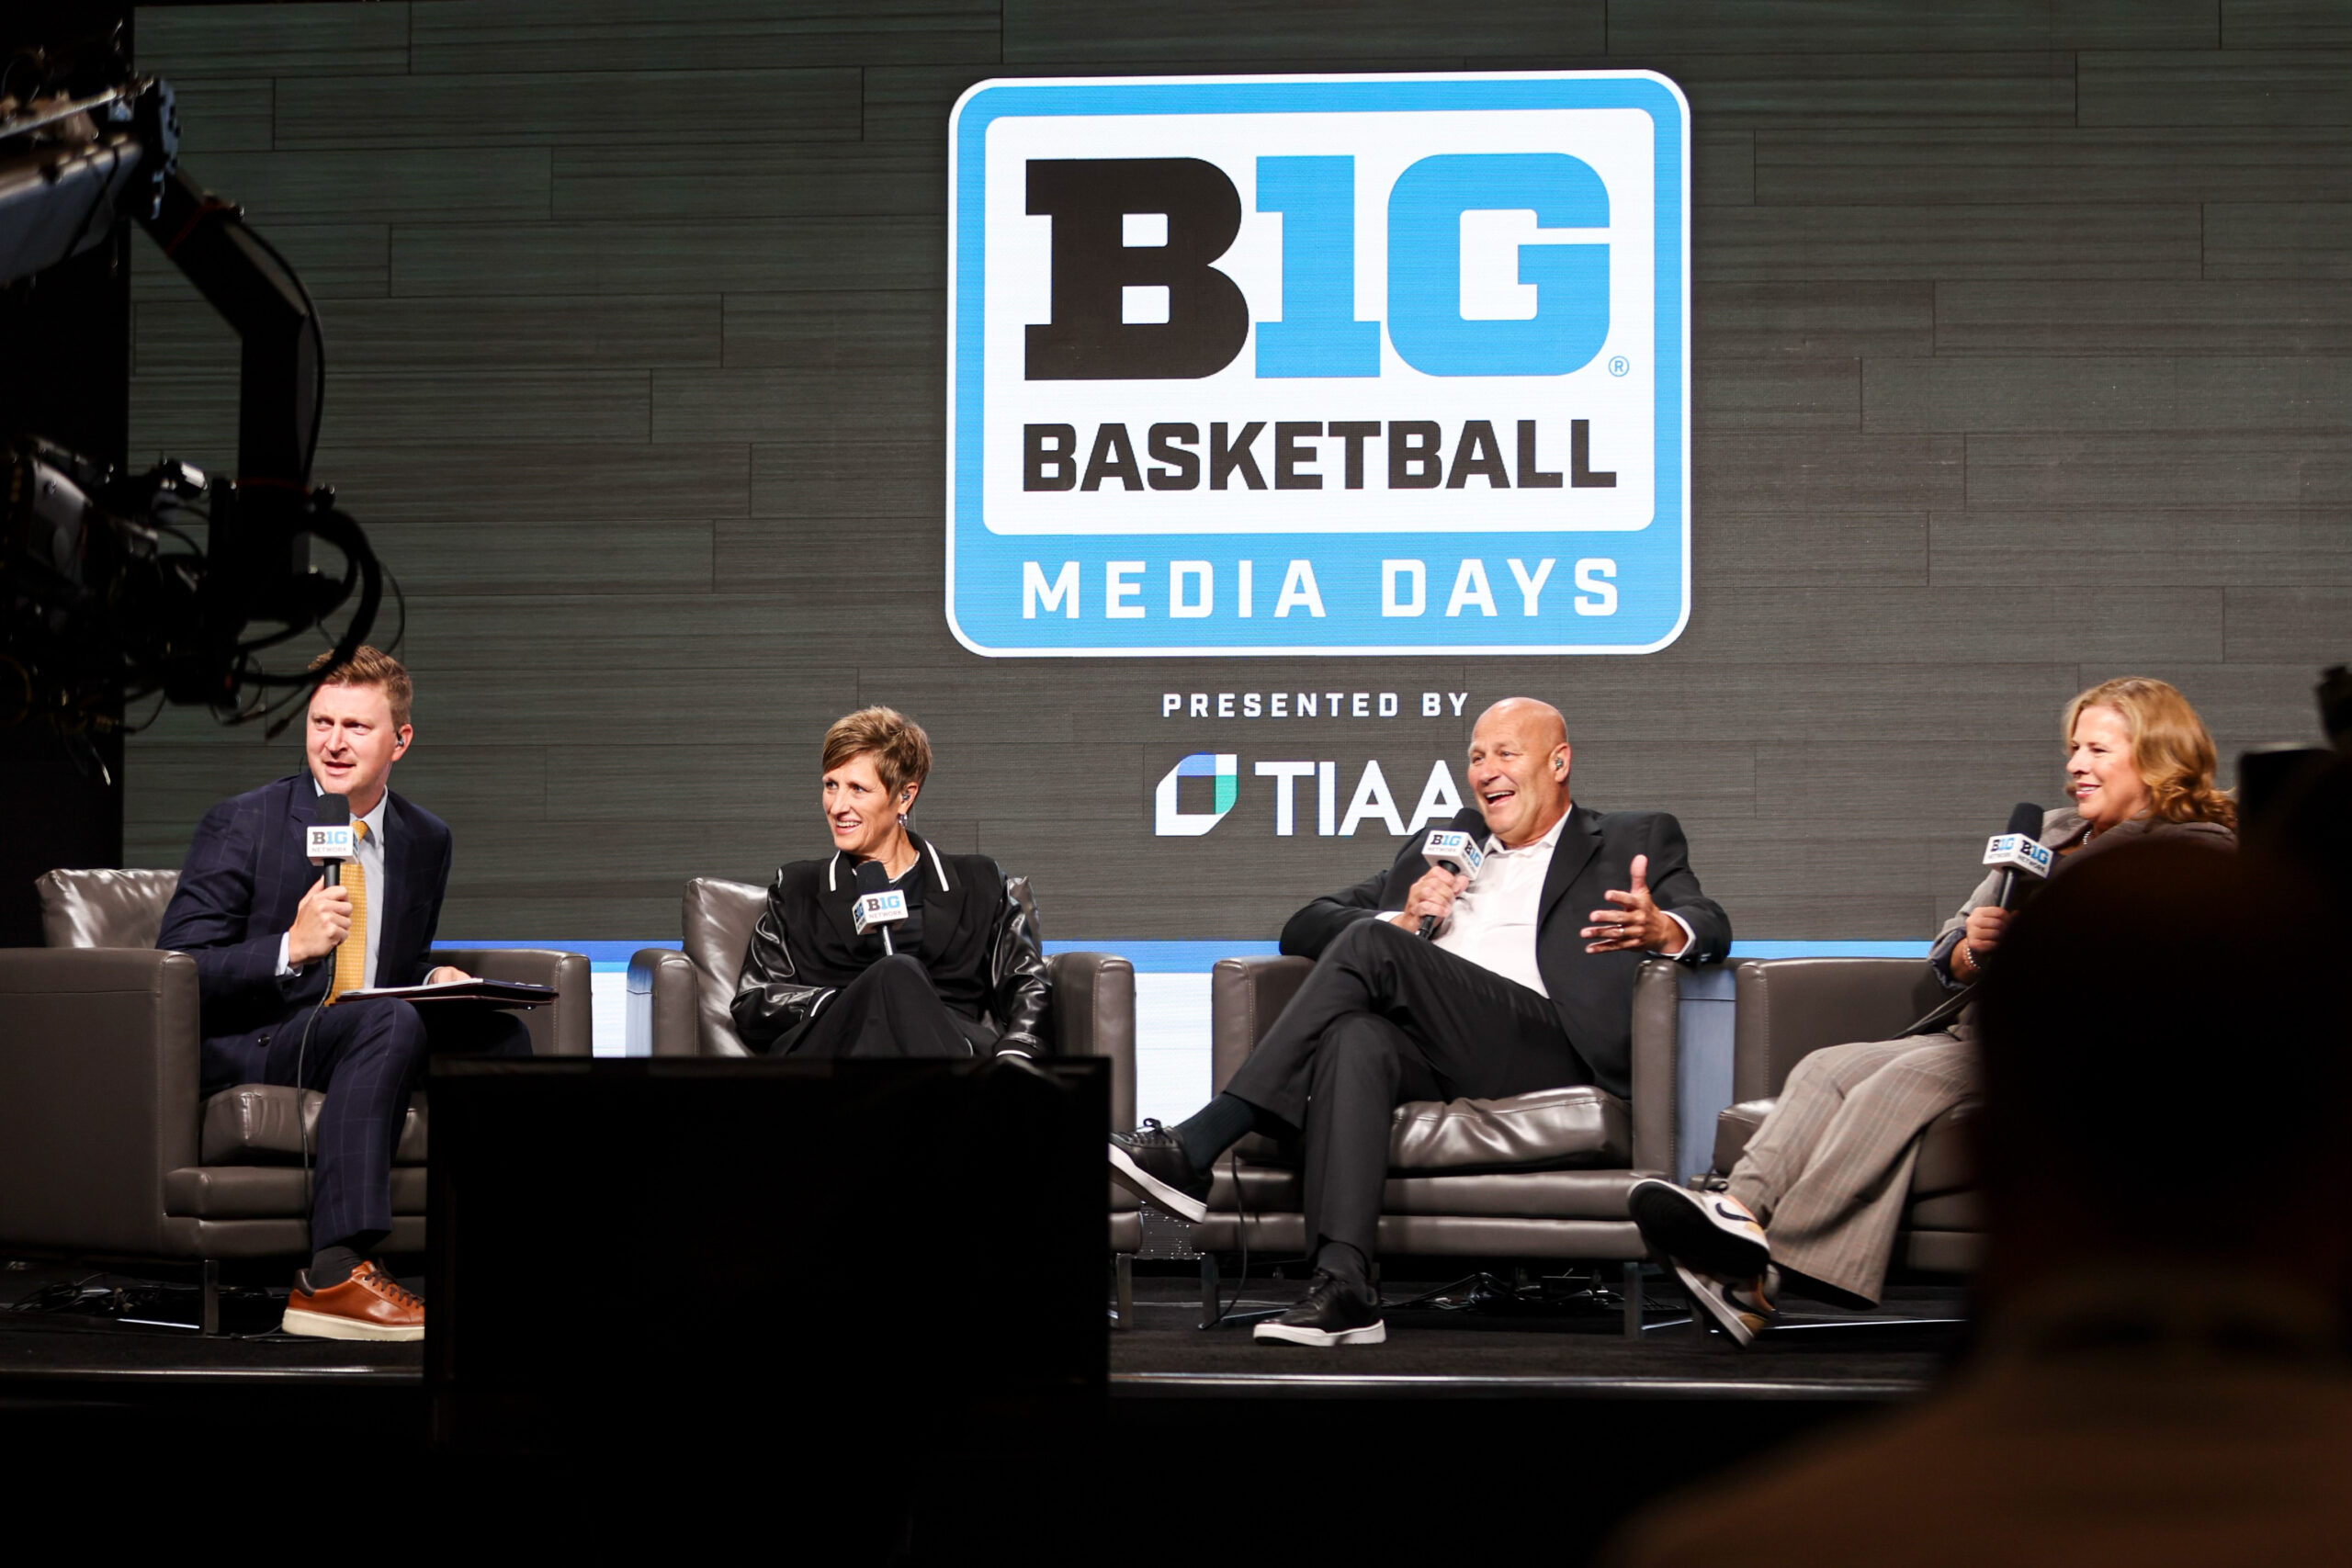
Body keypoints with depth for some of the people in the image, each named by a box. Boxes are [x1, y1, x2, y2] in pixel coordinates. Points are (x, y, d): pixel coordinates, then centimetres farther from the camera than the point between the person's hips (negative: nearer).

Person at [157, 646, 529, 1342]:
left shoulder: (426, 840, 11)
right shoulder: (240, 826, -6)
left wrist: (435, 977, -3)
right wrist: (292, 947, -25)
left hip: (366, 1037, 6)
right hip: (243, 1048, -6)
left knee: (496, 1030, -19)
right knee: (390, 1021, -34)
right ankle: (333, 1273, -45)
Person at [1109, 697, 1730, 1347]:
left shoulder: (1637, 841, 23)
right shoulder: (1441, 848, 34)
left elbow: (1710, 926, 4)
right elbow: (1303, 928, 27)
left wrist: (1662, 929, -22)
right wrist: (1401, 922, 5)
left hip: (1544, 1047, -4)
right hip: (1426, 1058, 4)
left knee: (1369, 944, -25)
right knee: (1355, 1037, -34)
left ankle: (1195, 1148, -31)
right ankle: (1342, 1287, -47)